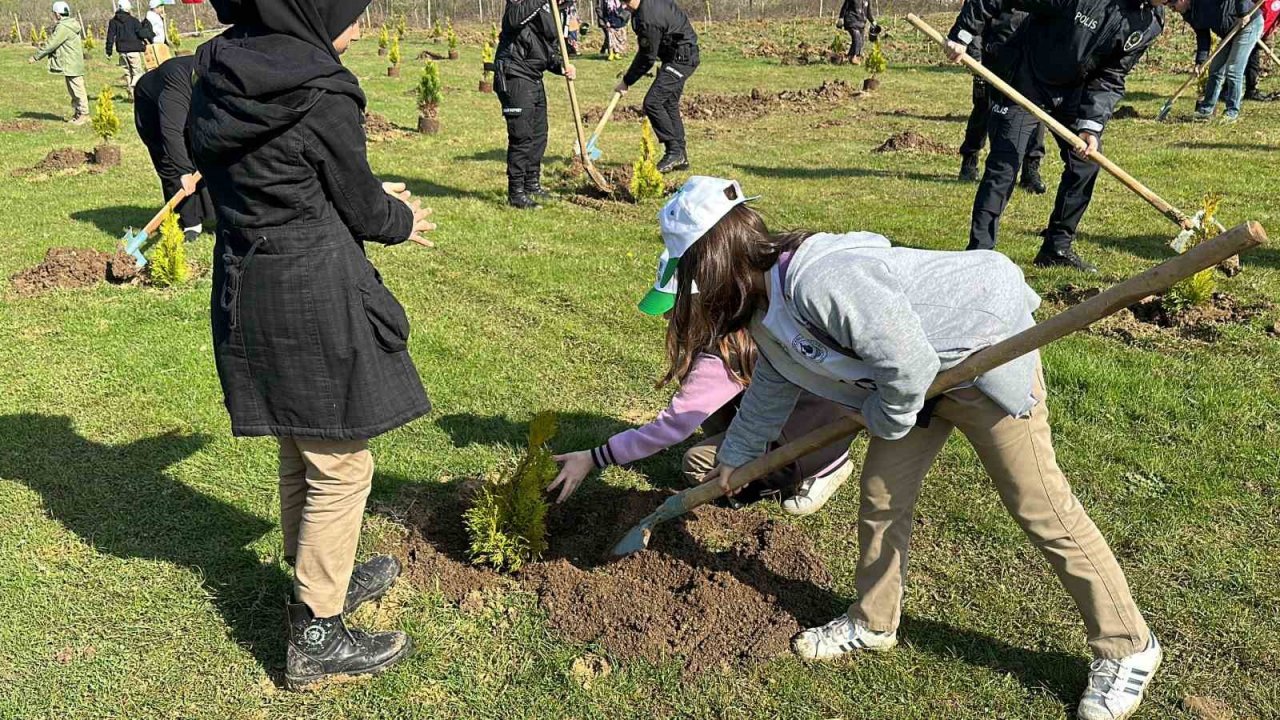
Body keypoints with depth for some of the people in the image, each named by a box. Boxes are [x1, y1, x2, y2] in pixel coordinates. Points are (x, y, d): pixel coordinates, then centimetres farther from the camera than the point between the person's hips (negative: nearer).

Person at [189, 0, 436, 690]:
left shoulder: (215, 81, 6)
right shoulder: (320, 95, -18)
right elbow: (360, 206, -7)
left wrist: (372, 197, 17)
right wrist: (402, 221, 14)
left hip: (245, 294, 8)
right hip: (314, 300, -8)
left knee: (299, 456, 23)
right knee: (340, 467, 5)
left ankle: (319, 580, 42)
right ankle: (316, 637, 16)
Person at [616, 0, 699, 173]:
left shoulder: (648, 18, -26)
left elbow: (647, 58, -19)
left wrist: (627, 81, -10)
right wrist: (642, 39, 18)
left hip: (681, 58, -11)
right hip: (681, 56, 11)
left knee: (652, 102, -16)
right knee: (669, 105, 14)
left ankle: (674, 152, -10)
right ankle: (681, 157, 19)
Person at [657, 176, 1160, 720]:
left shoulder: (816, 281, -33)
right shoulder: (770, 307, 1)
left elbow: (908, 363, -32)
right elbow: (770, 389, 18)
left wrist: (885, 418, -12)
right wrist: (734, 456, 30)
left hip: (984, 352, -9)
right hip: (922, 376, 9)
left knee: (1040, 508, -2)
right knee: (881, 496, 9)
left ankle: (1126, 647, 14)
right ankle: (873, 623, 28)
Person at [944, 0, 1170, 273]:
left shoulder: (1151, 23, -10)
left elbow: (1110, 79, -6)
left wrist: (1091, 125, -20)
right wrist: (962, 34, -26)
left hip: (1074, 90, 6)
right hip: (1027, 79, -6)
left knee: (1086, 161, 4)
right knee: (1004, 164, -12)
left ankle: (1056, 249, 16)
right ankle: (979, 254, -9)